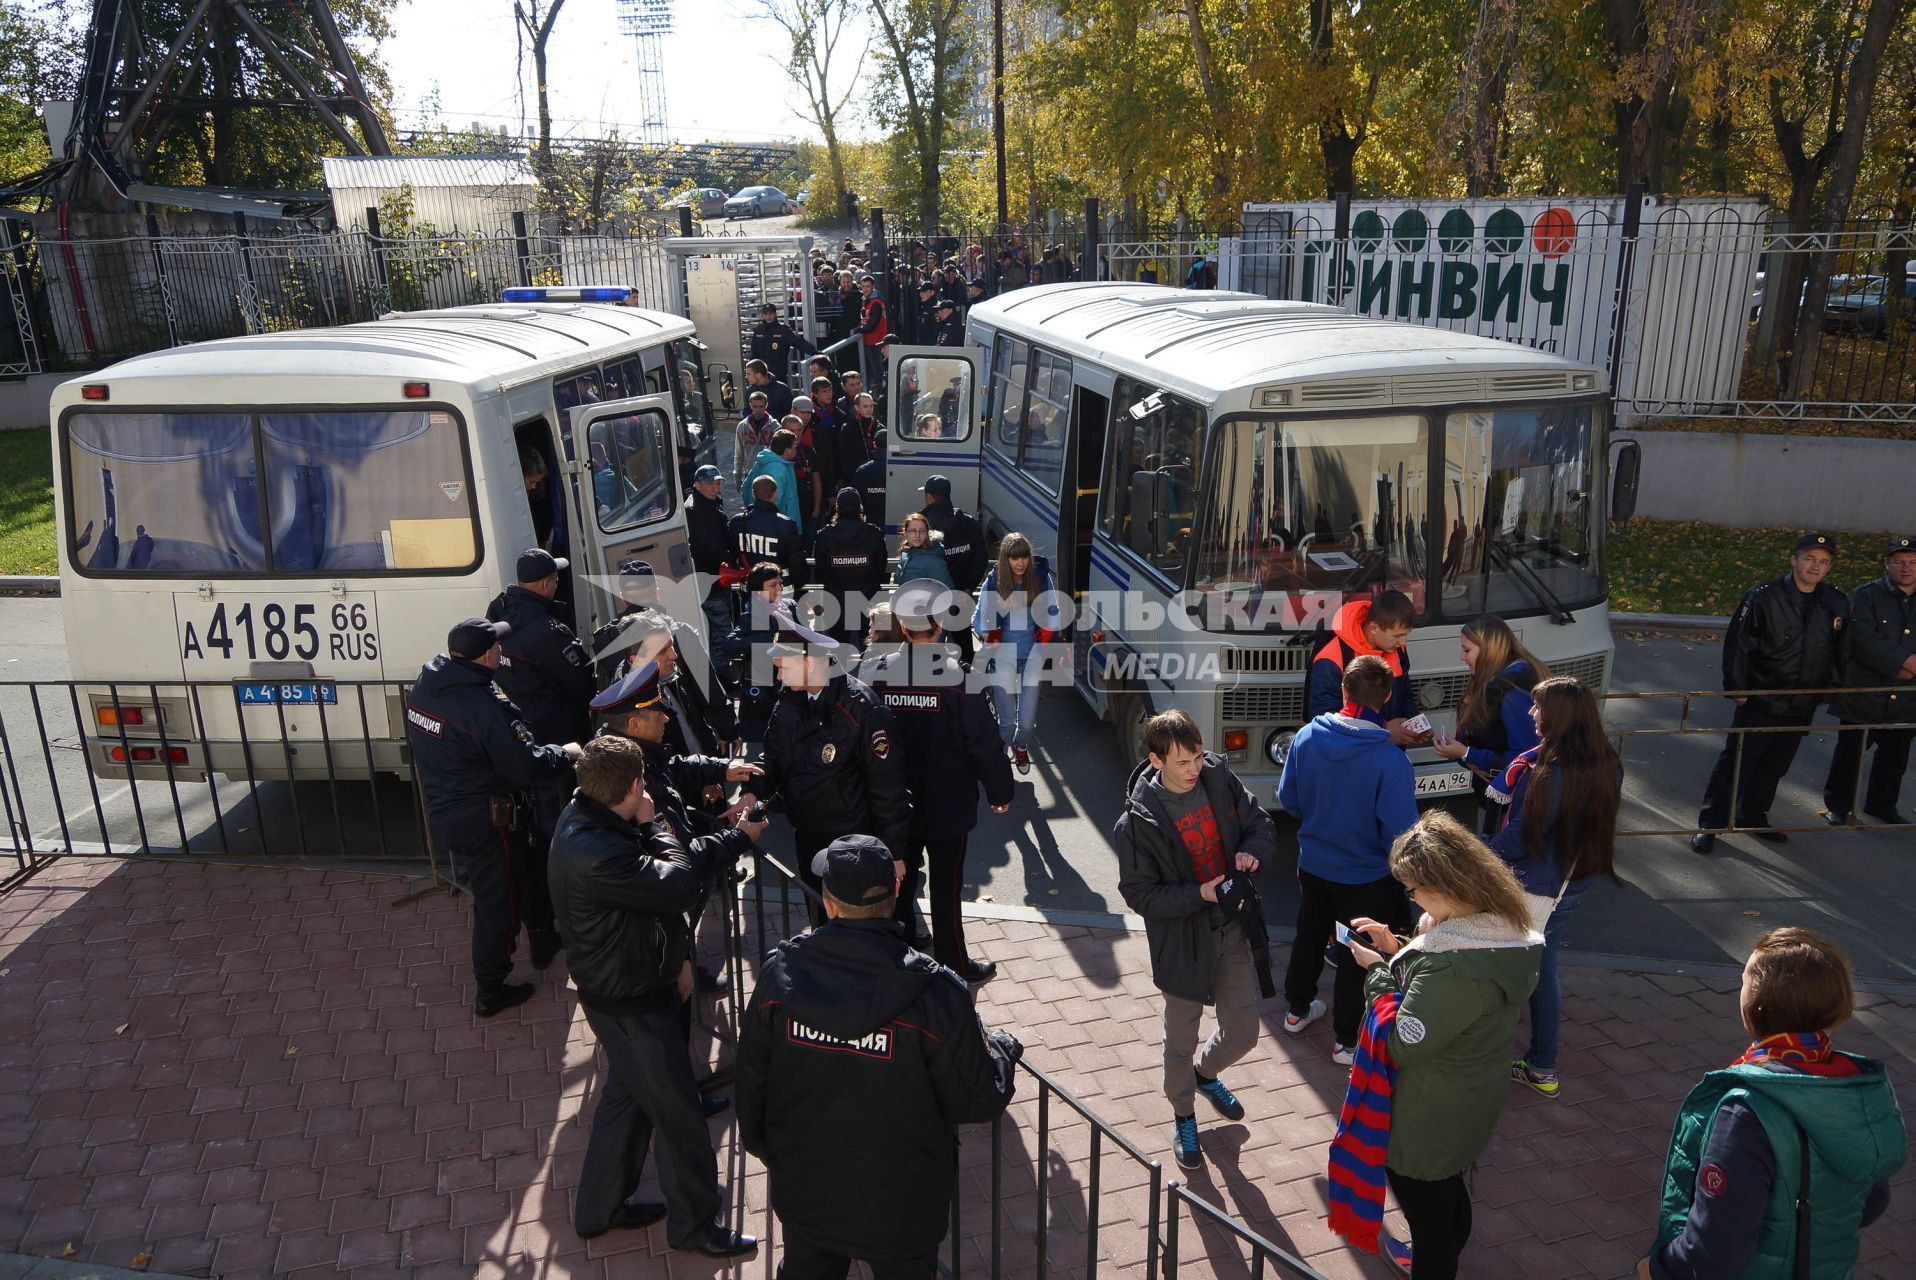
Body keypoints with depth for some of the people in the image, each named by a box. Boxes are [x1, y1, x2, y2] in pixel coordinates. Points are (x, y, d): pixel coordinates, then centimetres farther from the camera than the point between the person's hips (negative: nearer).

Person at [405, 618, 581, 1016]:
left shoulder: (423, 687, -4)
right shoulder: (485, 706, -30)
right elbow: (527, 767, -25)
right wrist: (567, 753, -7)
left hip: (442, 813, 9)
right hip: (483, 820, -9)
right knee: (498, 902, 9)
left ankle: (543, 939, 44)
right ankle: (491, 991, 23)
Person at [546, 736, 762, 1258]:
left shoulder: (588, 818, -2)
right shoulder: (593, 852, -35)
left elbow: (652, 890, 8)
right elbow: (677, 883, -31)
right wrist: (655, 827, -18)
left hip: (637, 984, 10)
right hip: (629, 1002, -10)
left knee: (627, 1093, 25)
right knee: (679, 1115, 7)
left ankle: (599, 1209, 42)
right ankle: (694, 1224, 26)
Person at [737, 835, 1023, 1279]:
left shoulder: (781, 971, -18)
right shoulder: (933, 993, -28)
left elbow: (752, 1076, -2)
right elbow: (979, 1102, -16)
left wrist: (760, 1144, 17)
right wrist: (1003, 1047, 5)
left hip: (804, 1192, 3)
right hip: (901, 1207, -2)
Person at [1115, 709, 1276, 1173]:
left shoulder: (1219, 779, -9)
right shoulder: (1138, 820, -21)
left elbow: (1263, 825, 5)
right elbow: (1139, 893, -16)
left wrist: (1251, 852, -16)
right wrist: (1199, 895, -26)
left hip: (1233, 931, 4)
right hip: (1183, 943, -4)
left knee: (1243, 1034, 15)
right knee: (1180, 1041, 14)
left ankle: (1206, 1073, 50)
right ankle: (1183, 1115, 43)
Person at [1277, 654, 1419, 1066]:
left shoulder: (1306, 737, -15)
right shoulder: (1390, 758, -29)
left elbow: (1288, 798, -2)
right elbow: (1398, 831, -24)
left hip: (1312, 865, 4)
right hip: (1365, 877, -4)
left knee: (1309, 937, 26)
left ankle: (1298, 1010, 46)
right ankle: (1346, 1040, 29)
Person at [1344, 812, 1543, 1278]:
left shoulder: (1450, 968, -39)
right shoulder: (1499, 927, -9)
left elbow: (1402, 1045, -28)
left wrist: (1376, 970, -18)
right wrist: (1397, 949, -3)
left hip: (1431, 1113, -9)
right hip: (1472, 1097, 9)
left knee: (1425, 1203, 16)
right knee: (1448, 1188, 33)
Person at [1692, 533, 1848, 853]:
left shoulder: (1837, 604, 2)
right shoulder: (1764, 596, -12)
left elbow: (1839, 652, 14)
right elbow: (1737, 644, -10)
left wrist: (1826, 690, 10)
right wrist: (1736, 689, -11)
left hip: (1801, 707, 5)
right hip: (1759, 702, -5)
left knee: (1775, 766, 16)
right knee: (1735, 763, -2)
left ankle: (1753, 817, 33)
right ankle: (1709, 825, 6)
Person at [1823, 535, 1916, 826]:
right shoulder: (1865, 596, -7)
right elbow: (1863, 640, -20)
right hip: (1862, 693, -4)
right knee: (1849, 753, 8)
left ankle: (1882, 805, 34)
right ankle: (1838, 804, 24)